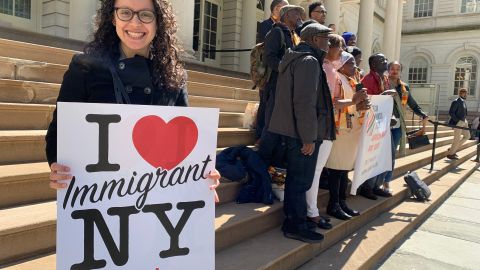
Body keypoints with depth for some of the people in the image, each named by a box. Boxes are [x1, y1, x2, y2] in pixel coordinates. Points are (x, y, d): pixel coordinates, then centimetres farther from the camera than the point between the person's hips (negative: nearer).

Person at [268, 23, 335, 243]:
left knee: (295, 178, 17)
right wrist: (309, 138, -21)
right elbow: (305, 102, -23)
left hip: (290, 130, 10)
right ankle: (296, 226, 10)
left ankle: (292, 220, 29)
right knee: (301, 180, -1)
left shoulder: (293, 58, 18)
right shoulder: (309, 61, -14)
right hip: (302, 134, -10)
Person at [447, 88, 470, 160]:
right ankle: (450, 154, 10)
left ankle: (453, 149, 21)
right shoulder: (456, 102, -14)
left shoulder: (464, 101, 13)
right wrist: (457, 121, -19)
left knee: (467, 136, 13)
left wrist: (465, 120, 12)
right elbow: (451, 112, -19)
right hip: (457, 123, -9)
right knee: (457, 139, -4)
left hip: (463, 122, 9)